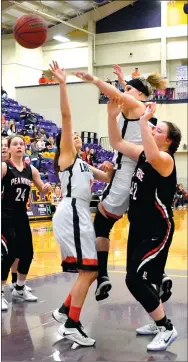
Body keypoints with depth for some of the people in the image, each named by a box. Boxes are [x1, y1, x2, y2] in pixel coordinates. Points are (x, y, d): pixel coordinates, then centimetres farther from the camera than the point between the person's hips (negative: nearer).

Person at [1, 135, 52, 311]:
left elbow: (42, 190, 15)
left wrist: (47, 188, -5)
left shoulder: (30, 169, 6)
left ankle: (19, 289, 28)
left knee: (27, 252, 8)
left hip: (21, 215, 6)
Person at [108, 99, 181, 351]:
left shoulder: (165, 159, -18)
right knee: (139, 278, 16)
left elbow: (152, 157, -42)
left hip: (157, 230, -9)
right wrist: (112, 116, -3)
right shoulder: (144, 153, 7)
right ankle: (159, 323, 34)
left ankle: (167, 328, 0)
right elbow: (117, 143, 10)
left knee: (135, 279, -13)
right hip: (139, 227, 9)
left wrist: (143, 121, -37)